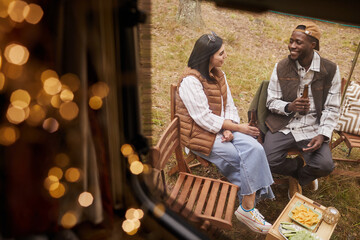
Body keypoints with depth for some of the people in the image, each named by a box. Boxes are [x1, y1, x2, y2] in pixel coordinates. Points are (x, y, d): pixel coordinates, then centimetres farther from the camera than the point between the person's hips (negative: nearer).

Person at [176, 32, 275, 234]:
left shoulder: (218, 74, 9)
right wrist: (238, 127, -15)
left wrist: (229, 129, -11)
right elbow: (204, 119, -20)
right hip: (201, 135, -7)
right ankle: (247, 208, -3)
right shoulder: (190, 81, -17)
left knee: (255, 149, -18)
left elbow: (229, 106, 8)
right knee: (247, 157, -19)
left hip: (223, 129, 7)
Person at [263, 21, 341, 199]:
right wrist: (289, 107, -20)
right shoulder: (281, 67, -1)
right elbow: (271, 102, 3)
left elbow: (332, 108, 0)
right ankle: (303, 169, 15)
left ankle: (298, 178, 15)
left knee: (325, 166, -23)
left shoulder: (330, 70, -2)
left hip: (312, 128, 0)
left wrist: (322, 135, -16)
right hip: (283, 125, 1)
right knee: (268, 162, -21)